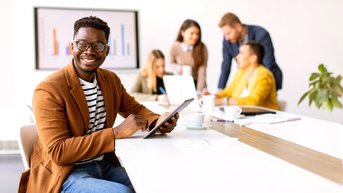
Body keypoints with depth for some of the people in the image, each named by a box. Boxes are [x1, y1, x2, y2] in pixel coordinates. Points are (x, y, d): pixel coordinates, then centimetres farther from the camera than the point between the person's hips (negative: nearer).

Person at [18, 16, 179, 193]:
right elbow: (58, 152, -22)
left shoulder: (111, 79, 6)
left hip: (106, 165, 7)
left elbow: (135, 109, 17)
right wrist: (117, 132, -29)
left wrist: (158, 121, -8)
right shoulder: (48, 91, -16)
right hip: (65, 173, -6)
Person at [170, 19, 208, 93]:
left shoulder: (202, 48, -18)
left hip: (197, 83, -1)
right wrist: (178, 68, -15)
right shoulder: (175, 47, -14)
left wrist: (199, 92, -28)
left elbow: (202, 72, -21)